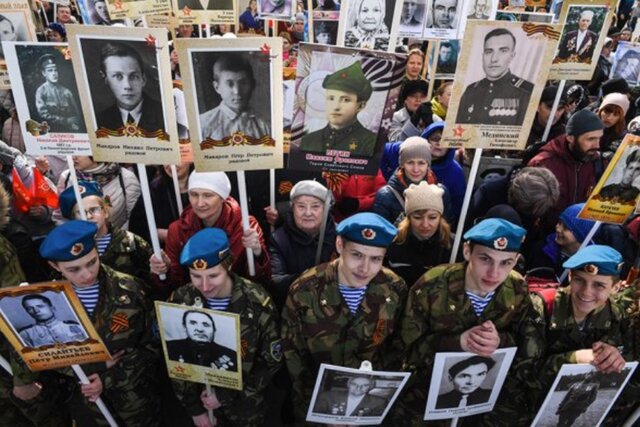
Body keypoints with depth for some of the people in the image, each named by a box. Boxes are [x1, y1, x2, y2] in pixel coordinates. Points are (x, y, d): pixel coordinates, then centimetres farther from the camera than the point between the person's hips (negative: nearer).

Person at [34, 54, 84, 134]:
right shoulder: (41, 91, 4)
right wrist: (66, 121, -6)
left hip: (73, 131, 2)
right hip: (55, 132, -2)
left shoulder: (66, 91, 10)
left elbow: (77, 114, 9)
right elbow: (44, 114, -2)